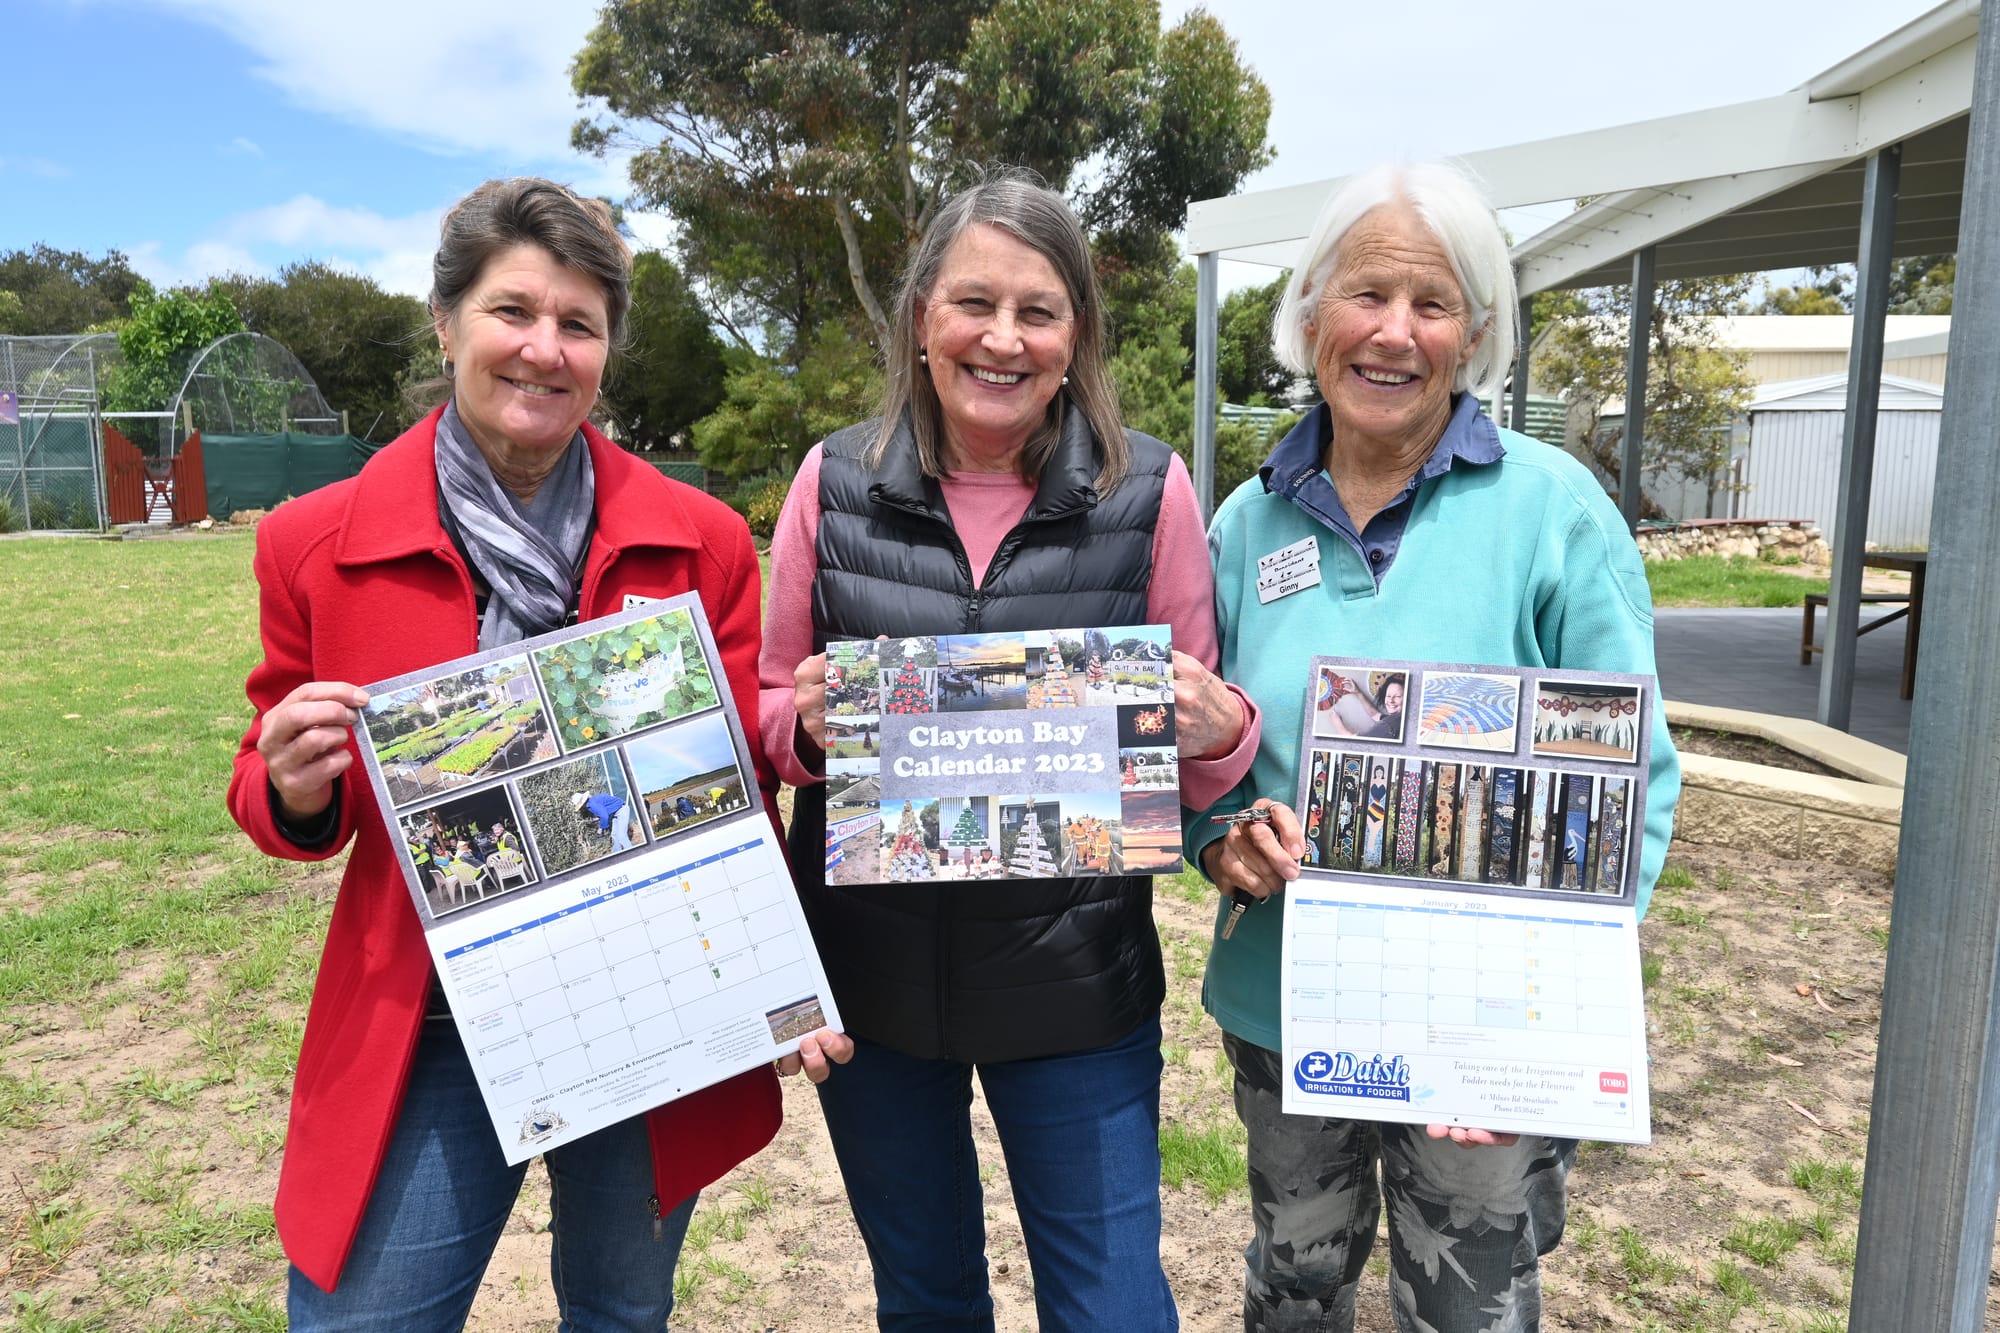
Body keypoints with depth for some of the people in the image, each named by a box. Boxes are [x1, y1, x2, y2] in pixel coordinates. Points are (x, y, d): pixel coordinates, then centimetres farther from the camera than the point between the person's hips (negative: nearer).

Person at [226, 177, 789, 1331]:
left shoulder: (700, 542, -4)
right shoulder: (317, 544, -4)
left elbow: (744, 783, 1)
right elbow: (276, 793, 7)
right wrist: (294, 790, -17)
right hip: (425, 1032, 0)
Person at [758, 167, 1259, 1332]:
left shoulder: (1149, 491, -6)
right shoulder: (837, 482, -3)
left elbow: (1202, 736, 1)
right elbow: (773, 712, 5)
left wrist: (1218, 729, -20)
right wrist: (810, 723, -16)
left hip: (1076, 971, -1)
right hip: (871, 966, 2)